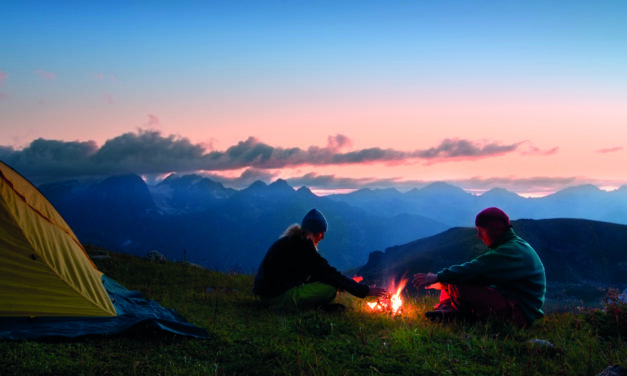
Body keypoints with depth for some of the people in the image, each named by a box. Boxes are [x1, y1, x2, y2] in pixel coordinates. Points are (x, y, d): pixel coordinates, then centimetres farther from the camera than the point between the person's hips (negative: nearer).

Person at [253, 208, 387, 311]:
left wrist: (348, 282, 15)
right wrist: (365, 291, -15)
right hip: (278, 297, -10)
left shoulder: (292, 240, 13)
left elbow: (321, 271, 19)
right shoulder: (301, 245, -17)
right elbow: (328, 273, -19)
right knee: (331, 288, -20)